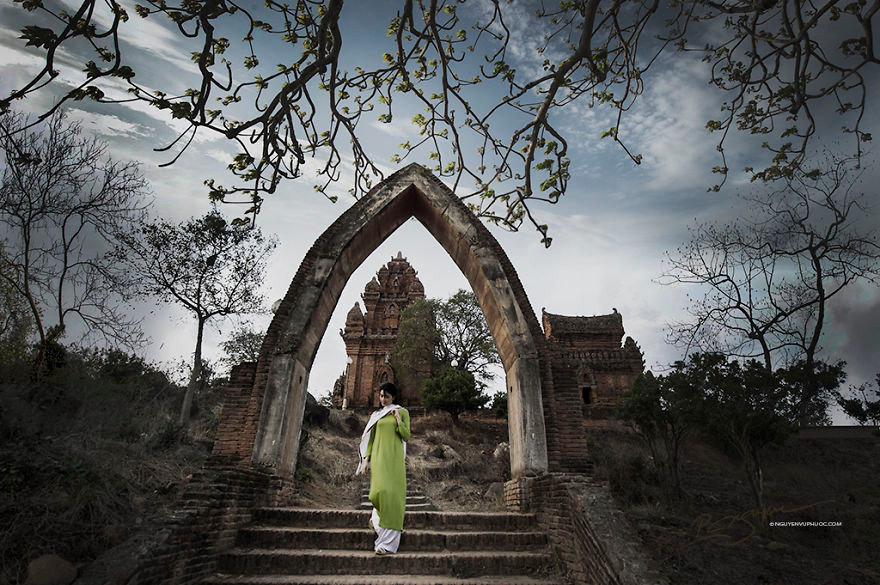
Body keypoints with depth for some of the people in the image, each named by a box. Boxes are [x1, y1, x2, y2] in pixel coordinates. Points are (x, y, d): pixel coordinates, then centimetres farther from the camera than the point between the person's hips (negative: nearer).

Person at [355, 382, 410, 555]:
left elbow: (407, 437, 1)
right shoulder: (376, 415, 16)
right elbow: (371, 438, 15)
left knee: (393, 494, -9)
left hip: (395, 457, -2)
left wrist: (398, 420, -10)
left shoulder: (402, 412, 8)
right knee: (380, 491, -14)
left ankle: (388, 542, -2)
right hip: (379, 456, 2)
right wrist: (366, 458, 6)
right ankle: (377, 515, 22)